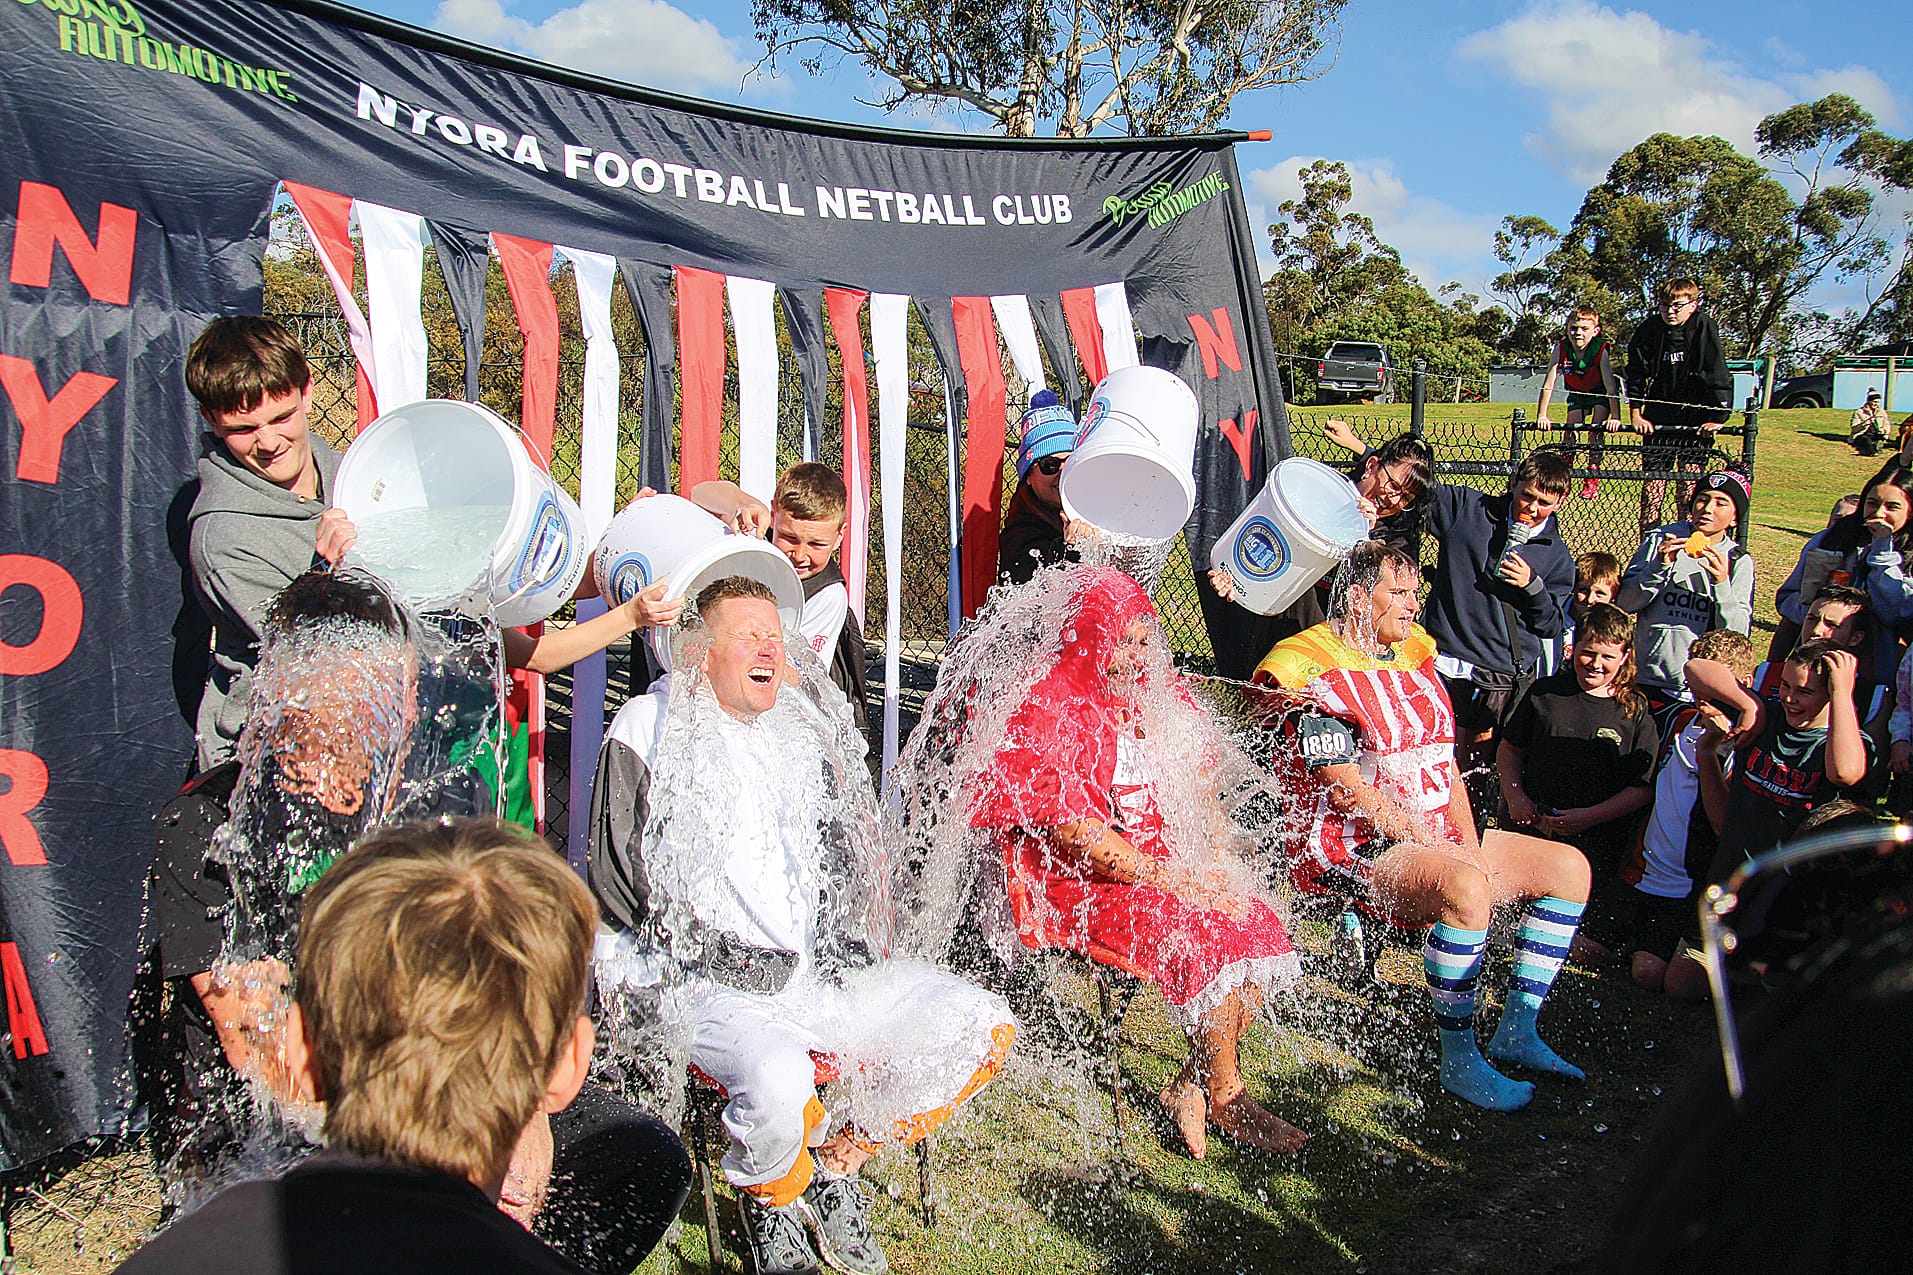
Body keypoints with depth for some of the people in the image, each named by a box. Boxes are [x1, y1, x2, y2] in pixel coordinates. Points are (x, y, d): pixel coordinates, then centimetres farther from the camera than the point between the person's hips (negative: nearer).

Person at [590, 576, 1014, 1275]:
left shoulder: (802, 728, 17)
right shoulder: (647, 728, 1)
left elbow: (851, 851, 21)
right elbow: (619, 879, -7)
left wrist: (849, 943, 3)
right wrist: (726, 954, -13)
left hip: (825, 969, 6)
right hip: (707, 981, -5)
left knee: (984, 1027, -5)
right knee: (778, 1076, -36)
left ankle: (837, 1163, 10)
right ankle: (773, 1199, 2)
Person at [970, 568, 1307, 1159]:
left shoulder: (1158, 691, 8)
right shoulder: (1049, 711, -15)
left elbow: (1201, 786, 15)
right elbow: (1076, 834, -19)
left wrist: (1212, 861, -3)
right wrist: (1173, 880, -20)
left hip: (1167, 861, 7)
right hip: (1083, 882, -7)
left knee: (1257, 926, -13)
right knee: (1207, 937, -24)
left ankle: (1190, 1088, -1)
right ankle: (1225, 1096, -1)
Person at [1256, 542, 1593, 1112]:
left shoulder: (1414, 657, 16)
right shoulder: (1313, 671, -11)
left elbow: (1444, 765, 14)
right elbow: (1349, 793, -17)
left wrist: (1470, 846, 0)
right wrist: (1438, 850, -17)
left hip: (1437, 837, 9)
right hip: (1352, 851, -9)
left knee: (1569, 867, 3)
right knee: (1466, 890, -36)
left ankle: (1517, 1032, 7)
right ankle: (1459, 1062, -19)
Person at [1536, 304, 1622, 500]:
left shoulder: (1601, 350, -32)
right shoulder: (1561, 348, -25)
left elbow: (1611, 387, -32)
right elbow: (1549, 383, -25)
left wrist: (1615, 417, -38)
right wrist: (1541, 415, -28)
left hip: (1601, 393, -3)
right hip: (1577, 394, 3)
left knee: (1596, 430, -16)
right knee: (1569, 429, -8)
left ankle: (1592, 479, -7)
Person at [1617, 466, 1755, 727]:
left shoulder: (1739, 561, 3)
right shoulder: (1661, 540, 2)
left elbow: (1737, 635, -6)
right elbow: (1624, 602, -4)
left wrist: (1722, 584, -20)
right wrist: (1660, 566, -17)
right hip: (1645, 681, 0)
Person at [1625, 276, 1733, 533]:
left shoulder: (1703, 326, -9)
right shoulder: (1649, 328, -1)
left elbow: (1719, 377, -9)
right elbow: (1635, 374, 7)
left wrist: (1718, 417, -12)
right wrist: (1636, 413, 1)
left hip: (1695, 420, -2)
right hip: (1658, 419, 2)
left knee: (1690, 484, -7)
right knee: (1653, 482, 0)